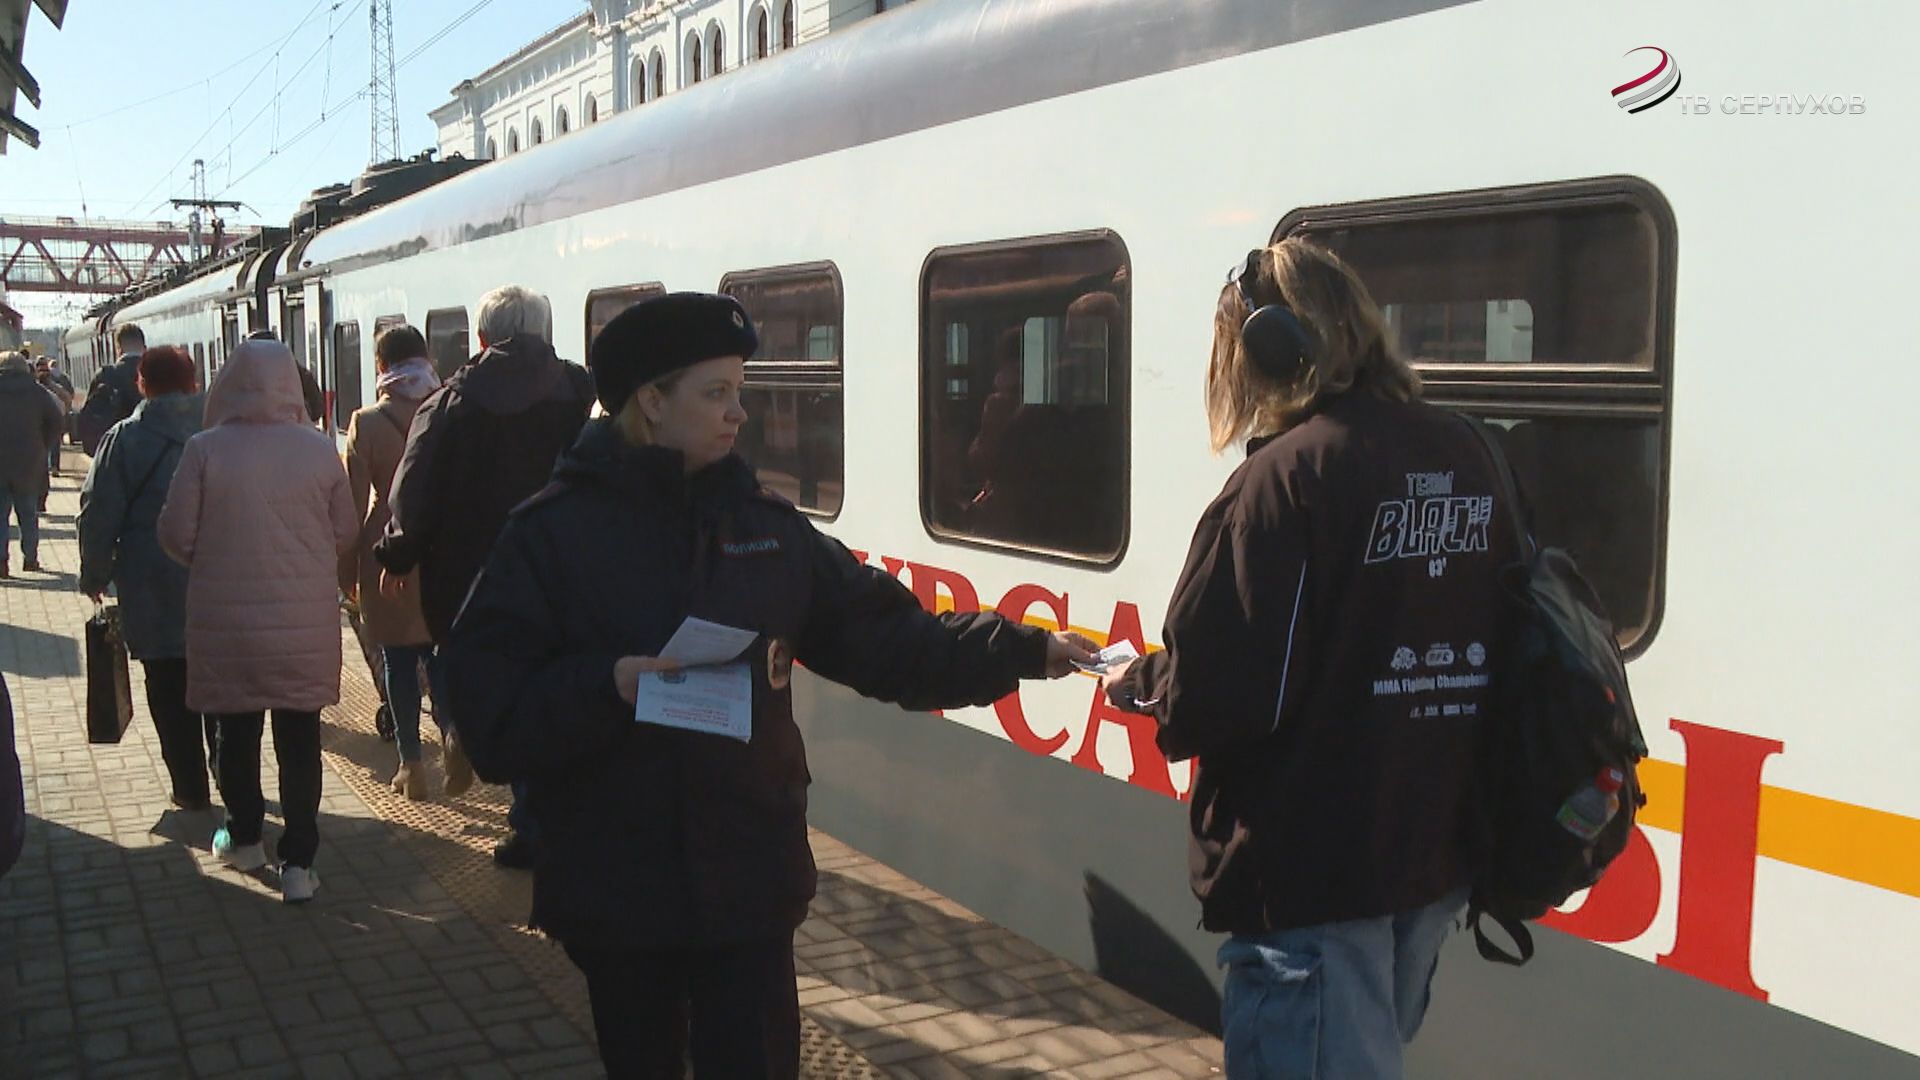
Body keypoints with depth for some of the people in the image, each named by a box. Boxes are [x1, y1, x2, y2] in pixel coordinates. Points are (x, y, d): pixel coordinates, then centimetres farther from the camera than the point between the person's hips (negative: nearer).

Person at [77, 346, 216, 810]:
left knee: (170, 690, 8)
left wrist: (95, 576, 7)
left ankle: (190, 788, 12)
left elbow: (98, 515, -6)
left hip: (155, 592, -2)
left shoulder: (125, 438, -7)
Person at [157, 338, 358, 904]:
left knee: (237, 731, 18)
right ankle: (298, 862, 9)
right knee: (300, 737, 7)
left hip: (225, 619, 0)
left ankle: (244, 837, 34)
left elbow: (176, 533, -6)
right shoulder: (320, 450, -7)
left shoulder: (205, 449, -10)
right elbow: (346, 532, 1)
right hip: (306, 623, 0)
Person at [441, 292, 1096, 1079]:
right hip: (615, 891, -2)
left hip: (749, 882, 2)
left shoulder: (764, 523, 3)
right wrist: (605, 686, -26)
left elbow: (886, 637, 4)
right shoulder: (552, 532, -8)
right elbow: (487, 703, -12)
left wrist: (1024, 651, -4)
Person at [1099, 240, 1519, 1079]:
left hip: (1312, 870, -8)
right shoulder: (1464, 459, 4)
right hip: (1435, 853, 8)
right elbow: (1501, 638, 13)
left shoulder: (1288, 474, -20)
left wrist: (1138, 686, 0)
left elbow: (1210, 695, -23)